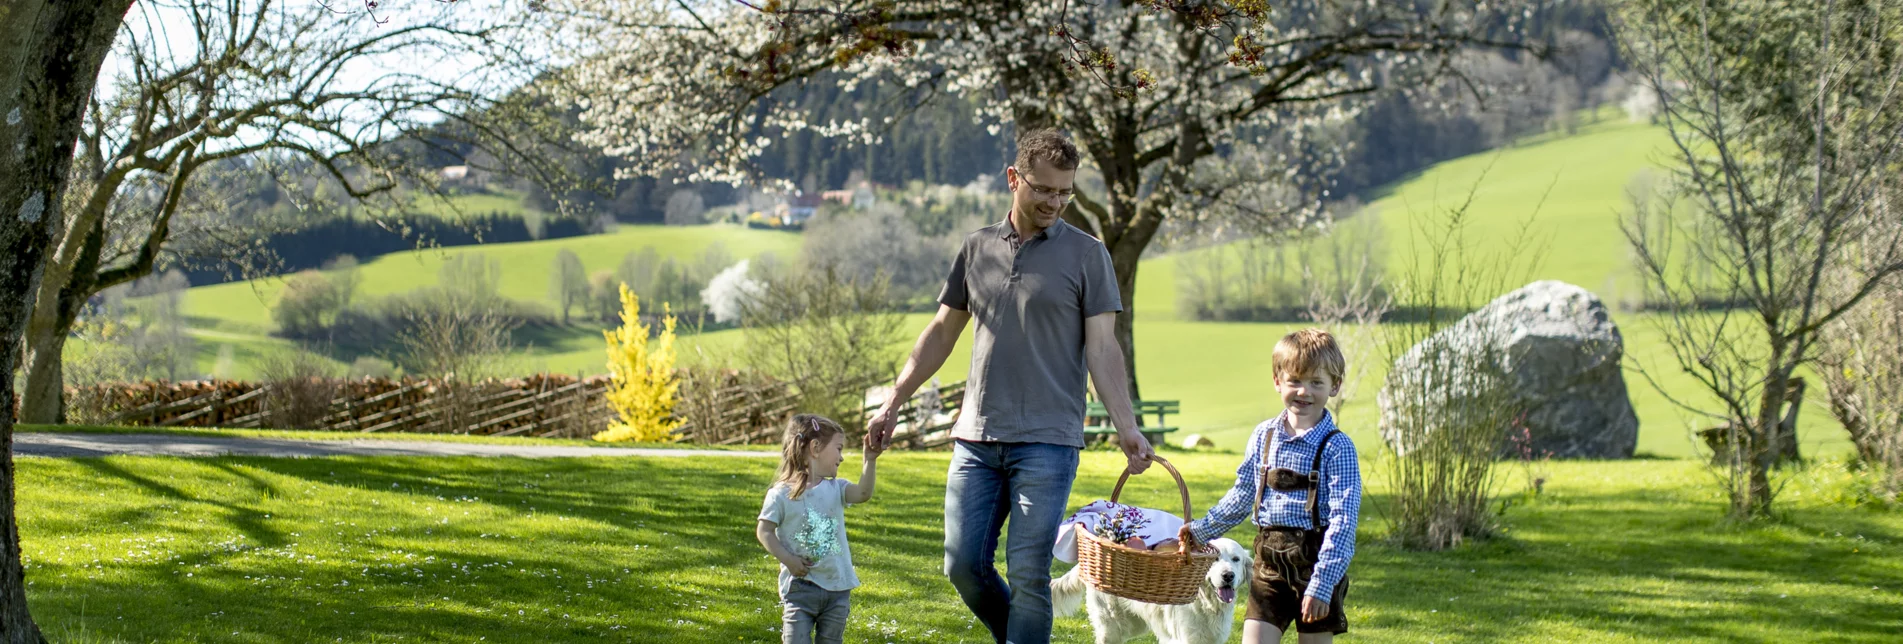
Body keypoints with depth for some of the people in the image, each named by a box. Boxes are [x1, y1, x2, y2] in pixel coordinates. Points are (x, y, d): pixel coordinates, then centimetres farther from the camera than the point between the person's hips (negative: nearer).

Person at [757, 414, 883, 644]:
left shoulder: (835, 489, 5)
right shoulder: (782, 494, -6)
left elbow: (863, 493, -12)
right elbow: (764, 531, -5)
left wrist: (870, 461, -25)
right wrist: (788, 560, -15)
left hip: (838, 588, 4)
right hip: (800, 587, -4)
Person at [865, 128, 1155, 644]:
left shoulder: (1086, 254, 1)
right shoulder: (978, 248, 11)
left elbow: (1102, 347, -4)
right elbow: (942, 333, 18)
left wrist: (1125, 426, -16)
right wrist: (894, 403, 15)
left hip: (1047, 441, -4)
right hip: (977, 437, 4)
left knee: (1028, 574, -7)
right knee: (964, 565, 3)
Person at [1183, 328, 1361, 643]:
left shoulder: (1337, 447, -10)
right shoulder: (1263, 437, 5)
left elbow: (1343, 521, -15)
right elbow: (1242, 497, 18)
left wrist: (1322, 583, -20)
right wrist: (1200, 531, 18)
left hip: (1315, 561, -4)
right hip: (1269, 561, 4)